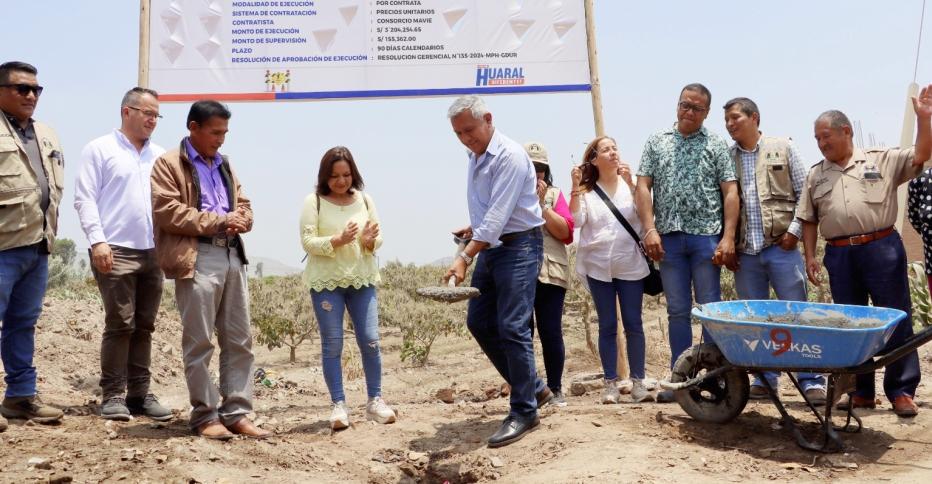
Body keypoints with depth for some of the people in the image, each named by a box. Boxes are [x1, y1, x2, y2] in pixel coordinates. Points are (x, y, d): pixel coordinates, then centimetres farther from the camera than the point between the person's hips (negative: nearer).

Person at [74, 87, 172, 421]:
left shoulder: (160, 156, 17)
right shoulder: (100, 149, 3)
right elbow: (85, 198, -3)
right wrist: (97, 240, -14)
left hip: (154, 253, 5)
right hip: (116, 251, -5)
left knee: (144, 326, 7)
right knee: (119, 325, -5)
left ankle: (139, 393, 14)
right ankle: (113, 395, 5)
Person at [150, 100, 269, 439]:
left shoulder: (224, 165, 23)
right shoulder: (169, 163, 1)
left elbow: (244, 205, 23)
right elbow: (167, 212, -11)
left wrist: (240, 219, -2)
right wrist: (218, 221, -12)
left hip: (233, 255, 7)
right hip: (197, 258, -7)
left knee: (240, 341, 6)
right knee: (199, 342, -2)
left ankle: (236, 413, 13)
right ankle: (205, 416, 7)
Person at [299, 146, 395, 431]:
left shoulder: (364, 200, 8)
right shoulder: (314, 202, -2)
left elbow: (378, 241, 9)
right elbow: (307, 242, -8)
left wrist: (370, 241, -14)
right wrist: (338, 240, -22)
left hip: (362, 279, 3)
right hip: (326, 281, -3)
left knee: (370, 340, 0)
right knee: (332, 344, -1)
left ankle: (375, 401, 12)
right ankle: (338, 405, 7)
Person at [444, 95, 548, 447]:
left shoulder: (509, 156, -17)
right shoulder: (475, 157, 11)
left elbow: (498, 215, -25)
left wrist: (465, 258, -30)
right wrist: (473, 227, 8)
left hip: (518, 246, -9)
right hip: (490, 245, 10)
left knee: (512, 328, -10)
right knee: (479, 322, 9)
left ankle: (524, 411, 2)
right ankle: (533, 387, 22)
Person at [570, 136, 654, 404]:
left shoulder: (630, 185, 5)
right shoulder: (587, 191, 5)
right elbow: (576, 221, -9)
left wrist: (630, 182, -18)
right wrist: (576, 188, -17)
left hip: (630, 265, 0)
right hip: (598, 266, 0)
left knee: (633, 323, 1)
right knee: (607, 326, 3)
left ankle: (638, 382, 7)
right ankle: (611, 384, 9)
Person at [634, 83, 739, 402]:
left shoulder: (716, 145, 6)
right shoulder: (656, 142, 11)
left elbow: (730, 192, 1)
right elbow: (643, 187, 5)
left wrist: (728, 238, -9)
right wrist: (650, 230, -7)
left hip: (706, 236, -2)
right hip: (668, 237, 2)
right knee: (677, 311, 7)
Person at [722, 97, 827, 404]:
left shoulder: (783, 148, 5)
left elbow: (804, 193, 3)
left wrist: (794, 230, -7)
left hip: (782, 247, -2)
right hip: (745, 252, 3)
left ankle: (811, 381, 4)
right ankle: (764, 378, 17)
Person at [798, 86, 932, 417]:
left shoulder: (882, 160, 6)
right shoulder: (816, 175, 13)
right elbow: (809, 220, 14)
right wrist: (810, 257, 6)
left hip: (882, 248, -3)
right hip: (839, 255, 3)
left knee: (896, 319, 0)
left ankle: (901, 390, 10)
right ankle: (861, 391, 16)